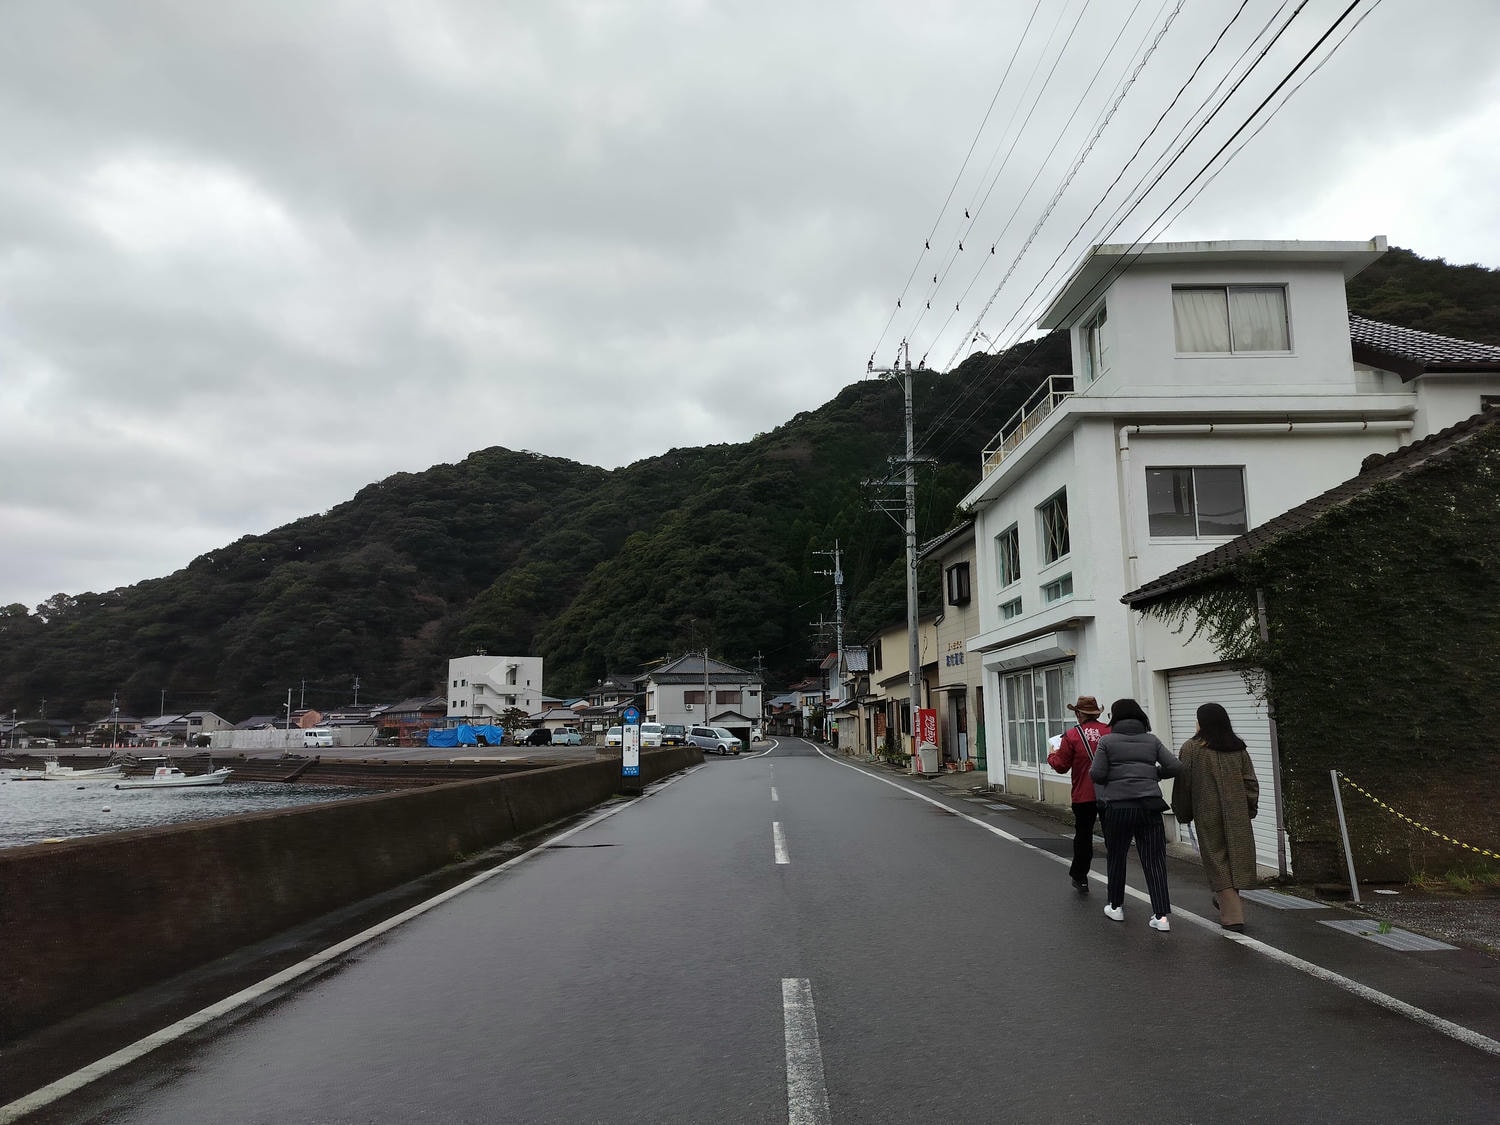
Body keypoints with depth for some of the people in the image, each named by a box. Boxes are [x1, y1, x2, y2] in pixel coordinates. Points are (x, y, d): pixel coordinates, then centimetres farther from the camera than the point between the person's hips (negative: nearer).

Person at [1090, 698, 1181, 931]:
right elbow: (1175, 766, 1)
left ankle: (1116, 906, 26)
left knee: (1116, 858, 15)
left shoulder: (1107, 741, -2)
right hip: (1149, 806, 2)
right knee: (1154, 860, 3)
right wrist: (1153, 773, 17)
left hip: (1118, 807, -2)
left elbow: (1097, 774, -8)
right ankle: (1162, 915, -3)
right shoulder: (1152, 740, 6)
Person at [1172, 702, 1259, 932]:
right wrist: (1250, 808, 17)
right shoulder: (1238, 748, 4)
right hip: (1237, 815, 4)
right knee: (1236, 857, 16)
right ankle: (1227, 901, 31)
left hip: (1208, 814, -4)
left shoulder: (1191, 748, -7)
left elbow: (1183, 784, -5)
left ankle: (1232, 915, -1)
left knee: (1217, 861, 2)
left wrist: (1183, 813, 6)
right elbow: (1251, 782, 6)